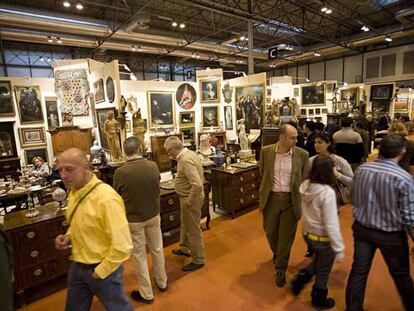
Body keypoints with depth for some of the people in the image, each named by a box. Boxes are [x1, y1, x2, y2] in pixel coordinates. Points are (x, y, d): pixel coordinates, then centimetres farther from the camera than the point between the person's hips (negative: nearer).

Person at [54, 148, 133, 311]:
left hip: (104, 268, -7)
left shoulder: (106, 198, -30)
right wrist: (69, 236, -3)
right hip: (77, 266, 8)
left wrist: (100, 272, -17)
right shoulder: (74, 191, -2)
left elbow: (122, 245, -27)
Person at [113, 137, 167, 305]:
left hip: (133, 219, -3)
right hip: (153, 215, 3)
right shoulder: (153, 166, -13)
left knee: (139, 256, 14)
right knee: (157, 249, 22)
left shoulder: (120, 172, -21)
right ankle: (162, 282, 42)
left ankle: (146, 294, 30)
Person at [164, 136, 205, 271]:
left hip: (191, 198, -10)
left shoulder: (186, 160, -27)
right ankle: (185, 248, 47)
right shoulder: (188, 153, 4)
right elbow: (195, 177, 16)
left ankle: (198, 260, 23)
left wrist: (189, 201, -22)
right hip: (189, 196, 10)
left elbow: (197, 184, -35)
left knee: (193, 229, 6)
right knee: (185, 224, 26)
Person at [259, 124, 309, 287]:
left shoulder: (302, 155, -7)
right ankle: (277, 255, 49)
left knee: (286, 235, 8)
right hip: (271, 198, 2)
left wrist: (301, 201, 2)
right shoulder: (266, 151, -6)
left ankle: (281, 268, 28)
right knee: (270, 232, 17)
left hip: (291, 199, -1)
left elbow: (304, 179, 2)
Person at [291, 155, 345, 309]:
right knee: (323, 272, 20)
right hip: (323, 238, -6)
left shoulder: (306, 185, -10)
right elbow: (331, 225, -25)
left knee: (319, 261, 33)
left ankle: (300, 279, 33)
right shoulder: (327, 192, -30)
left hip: (307, 233, 6)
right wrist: (339, 249, -16)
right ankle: (319, 300, 41)